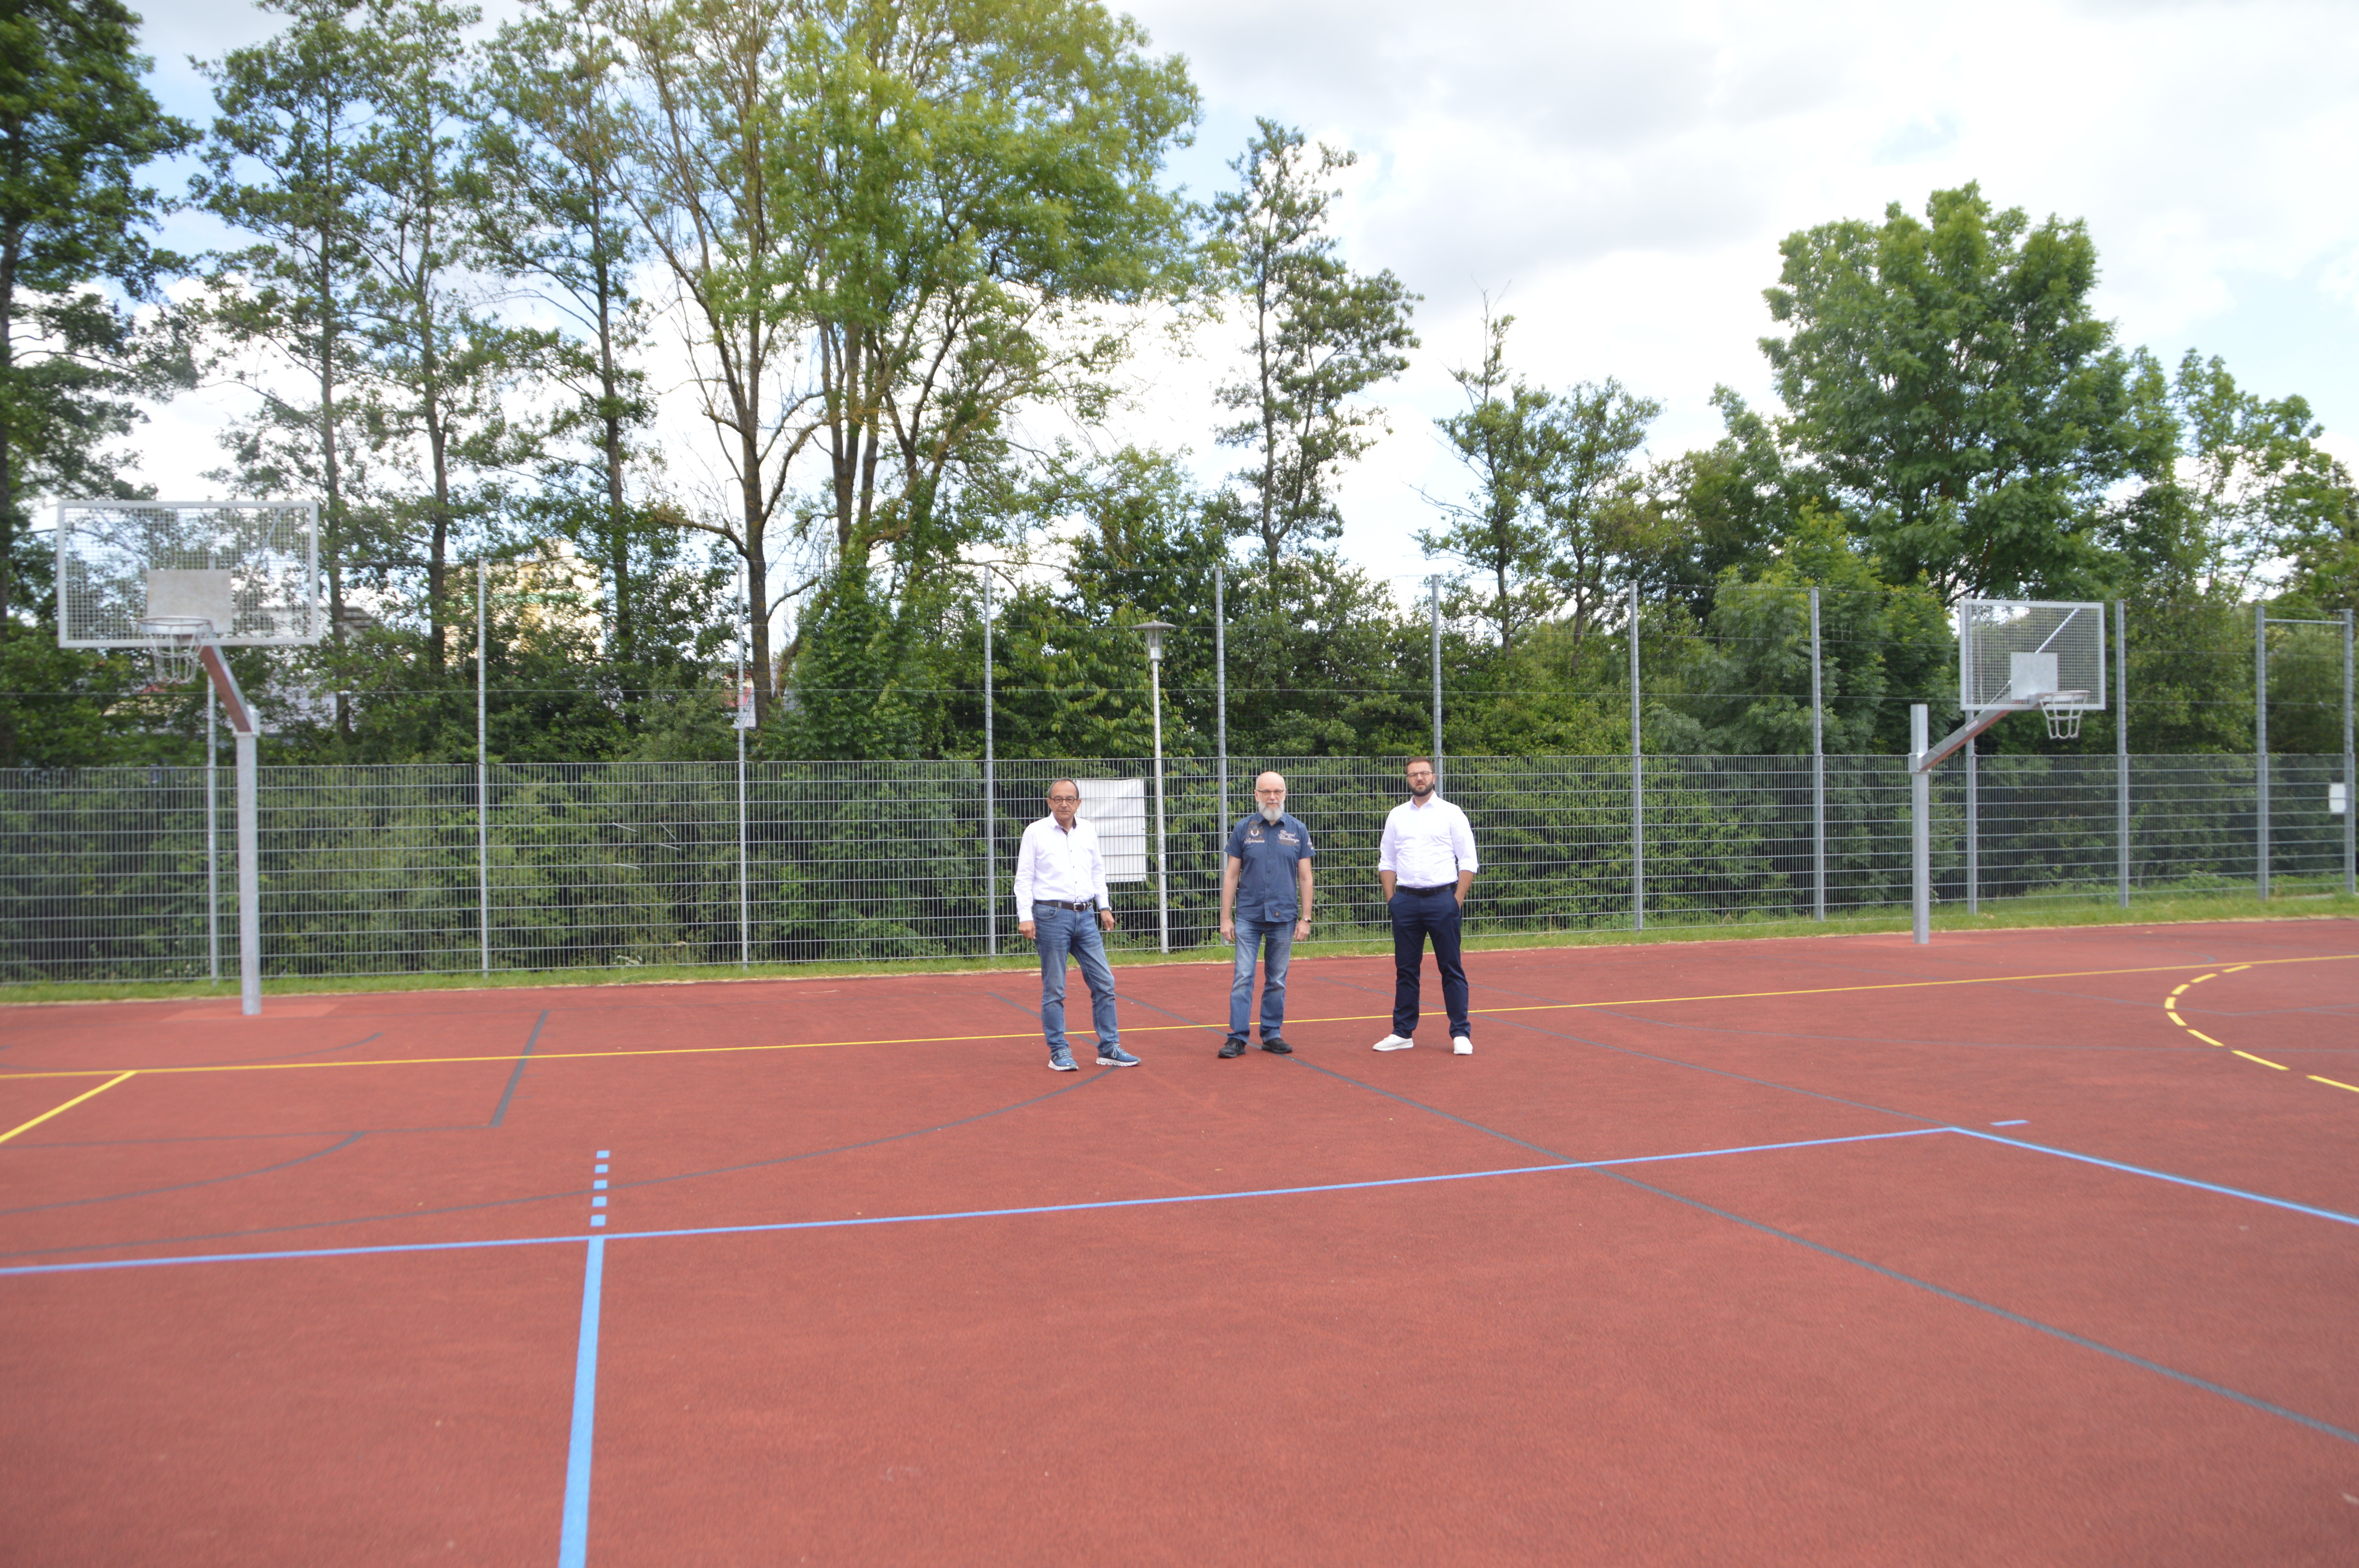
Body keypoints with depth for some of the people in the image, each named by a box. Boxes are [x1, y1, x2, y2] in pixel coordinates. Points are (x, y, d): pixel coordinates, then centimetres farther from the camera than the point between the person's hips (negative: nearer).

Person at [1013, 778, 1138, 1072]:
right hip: (1052, 915, -4)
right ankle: (1059, 1053, 8)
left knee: (1104, 984, 3)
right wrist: (1025, 916, -10)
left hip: (1086, 916, 5)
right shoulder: (1036, 832, -1)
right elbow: (1024, 877, -2)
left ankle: (1109, 1048, 11)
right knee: (1054, 990, 0)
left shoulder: (1088, 831, 12)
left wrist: (1105, 907, 14)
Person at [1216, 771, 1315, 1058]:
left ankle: (1273, 1035, 16)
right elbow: (1231, 875, 5)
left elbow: (1305, 877, 7)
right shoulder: (1243, 828, 3)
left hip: (1284, 917, 1)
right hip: (1248, 916, -1)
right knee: (1243, 978, -4)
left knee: (1277, 981, 8)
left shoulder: (1298, 830, 5)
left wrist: (1305, 919, 1)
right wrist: (1226, 918, 0)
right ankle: (1237, 1037, -1)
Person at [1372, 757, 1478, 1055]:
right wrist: (1391, 898, 5)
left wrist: (1457, 899, -8)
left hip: (1442, 899, -3)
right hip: (1405, 900, 3)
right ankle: (1402, 1033, 14)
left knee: (1452, 969, -1)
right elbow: (1386, 861, 15)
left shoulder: (1451, 814, 1)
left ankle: (1461, 1034, 4)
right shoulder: (1397, 816, 11)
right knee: (1405, 969, 7)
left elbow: (1468, 862, 0)